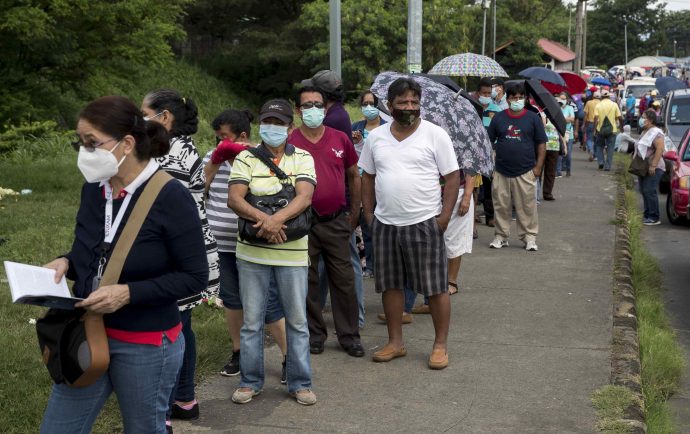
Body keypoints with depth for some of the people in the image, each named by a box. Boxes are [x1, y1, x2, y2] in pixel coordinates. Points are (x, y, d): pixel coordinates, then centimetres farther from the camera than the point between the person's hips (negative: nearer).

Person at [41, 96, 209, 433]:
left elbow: (195, 277, -15)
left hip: (146, 345, -6)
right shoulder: (93, 189, 2)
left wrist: (128, 293, -23)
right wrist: (66, 263, -5)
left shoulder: (170, 197, -17)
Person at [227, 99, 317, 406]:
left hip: (292, 253, 0)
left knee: (297, 320, 7)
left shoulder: (302, 158, 3)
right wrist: (262, 218, -26)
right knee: (251, 321, 8)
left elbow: (305, 197, -12)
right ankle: (250, 381, 22)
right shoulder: (246, 158, 3)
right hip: (252, 253, 0)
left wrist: (277, 218, -28)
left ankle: (300, 383, 20)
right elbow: (234, 199, -10)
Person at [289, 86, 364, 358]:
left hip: (336, 221, 2)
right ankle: (315, 333, 22)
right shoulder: (290, 142, -4)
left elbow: (354, 176, 14)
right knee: (307, 281, 9)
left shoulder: (340, 139, 3)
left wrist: (355, 212, 13)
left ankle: (349, 335, 16)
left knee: (344, 280, 5)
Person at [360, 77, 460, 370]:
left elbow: (453, 177, -4)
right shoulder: (376, 137, 8)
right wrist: (369, 215, 8)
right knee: (390, 285, 11)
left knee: (436, 287, 0)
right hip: (385, 224, 4)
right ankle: (395, 342, 24)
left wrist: (444, 217, -10)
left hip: (424, 223, -4)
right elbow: (368, 178, 15)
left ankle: (441, 345, 12)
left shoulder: (435, 134, -4)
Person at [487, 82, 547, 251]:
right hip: (501, 172, 2)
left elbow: (541, 143, 4)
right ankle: (501, 236, 17)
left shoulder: (533, 118, 4)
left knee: (527, 206, 0)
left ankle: (529, 237, 10)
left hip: (525, 173, -1)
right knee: (501, 206, 6)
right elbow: (488, 141, 10)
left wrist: (538, 166, -3)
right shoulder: (499, 118, 8)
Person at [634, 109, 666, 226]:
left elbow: (660, 149, -23)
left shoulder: (656, 133, -14)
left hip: (653, 168, -10)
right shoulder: (645, 132, 17)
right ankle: (647, 214, 17)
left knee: (650, 192, -12)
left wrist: (653, 166, -26)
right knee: (644, 191, 10)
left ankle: (654, 218, -8)